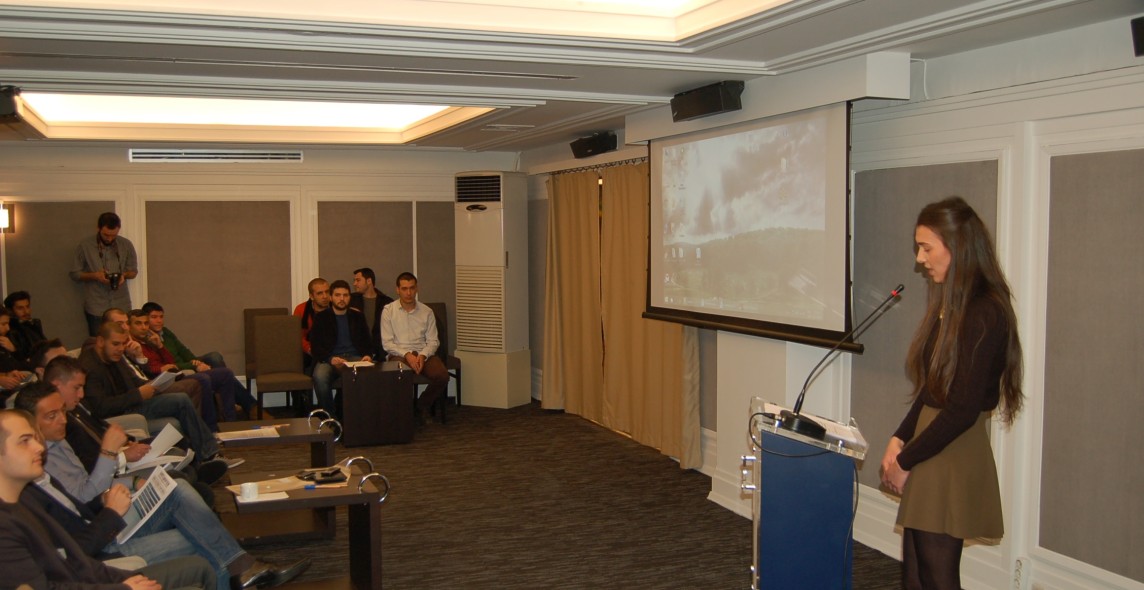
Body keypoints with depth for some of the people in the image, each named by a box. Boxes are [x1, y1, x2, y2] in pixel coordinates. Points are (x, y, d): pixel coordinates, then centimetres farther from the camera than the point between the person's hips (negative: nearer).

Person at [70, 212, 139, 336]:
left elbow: (133, 271, 11)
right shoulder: (85, 246, -3)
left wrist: (123, 275, -11)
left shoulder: (126, 245, 1)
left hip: (122, 307, 1)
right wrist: (94, 275, -14)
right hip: (96, 308, -1)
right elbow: (74, 274, 4)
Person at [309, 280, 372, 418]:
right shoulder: (321, 317, 11)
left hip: (355, 357, 2)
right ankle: (330, 416, -18)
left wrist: (367, 355, -6)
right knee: (320, 376, -37)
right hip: (329, 358, -2)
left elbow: (367, 342, 18)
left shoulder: (357, 317, 20)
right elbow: (315, 346, 2)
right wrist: (331, 359, -18)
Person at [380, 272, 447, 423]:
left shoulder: (426, 312, 9)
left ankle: (422, 406, 2)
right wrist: (407, 355, -17)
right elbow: (387, 343, -3)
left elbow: (433, 341, 6)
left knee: (442, 375, -26)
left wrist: (423, 355, -14)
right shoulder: (388, 311, 2)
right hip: (399, 354, -3)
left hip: (423, 353, 3)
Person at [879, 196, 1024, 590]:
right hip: (931, 451, 9)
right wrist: (899, 439, 3)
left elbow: (963, 409, -20)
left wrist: (906, 461, -12)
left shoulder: (985, 314, -18)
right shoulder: (951, 305, 11)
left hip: (954, 458, -9)